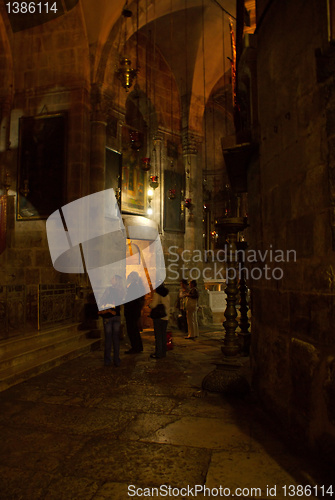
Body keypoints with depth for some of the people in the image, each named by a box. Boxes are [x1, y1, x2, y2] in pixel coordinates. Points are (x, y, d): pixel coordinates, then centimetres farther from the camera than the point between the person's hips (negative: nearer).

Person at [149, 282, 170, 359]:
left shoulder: (156, 294, -11)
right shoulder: (167, 294, 10)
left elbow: (153, 305, -16)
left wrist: (149, 305, 5)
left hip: (158, 317, -6)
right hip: (165, 317, 7)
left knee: (158, 336, -2)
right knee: (163, 335, 12)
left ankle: (158, 354, 0)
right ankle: (163, 353, 17)